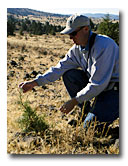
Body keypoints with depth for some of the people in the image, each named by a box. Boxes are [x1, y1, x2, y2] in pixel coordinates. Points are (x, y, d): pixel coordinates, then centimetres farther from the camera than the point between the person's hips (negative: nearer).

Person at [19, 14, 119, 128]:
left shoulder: (104, 45, -27)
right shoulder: (77, 48, -1)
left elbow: (98, 84, -28)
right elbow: (60, 68, 0)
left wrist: (74, 101, -22)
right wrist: (35, 82, -9)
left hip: (116, 88, -8)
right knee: (68, 75, -8)